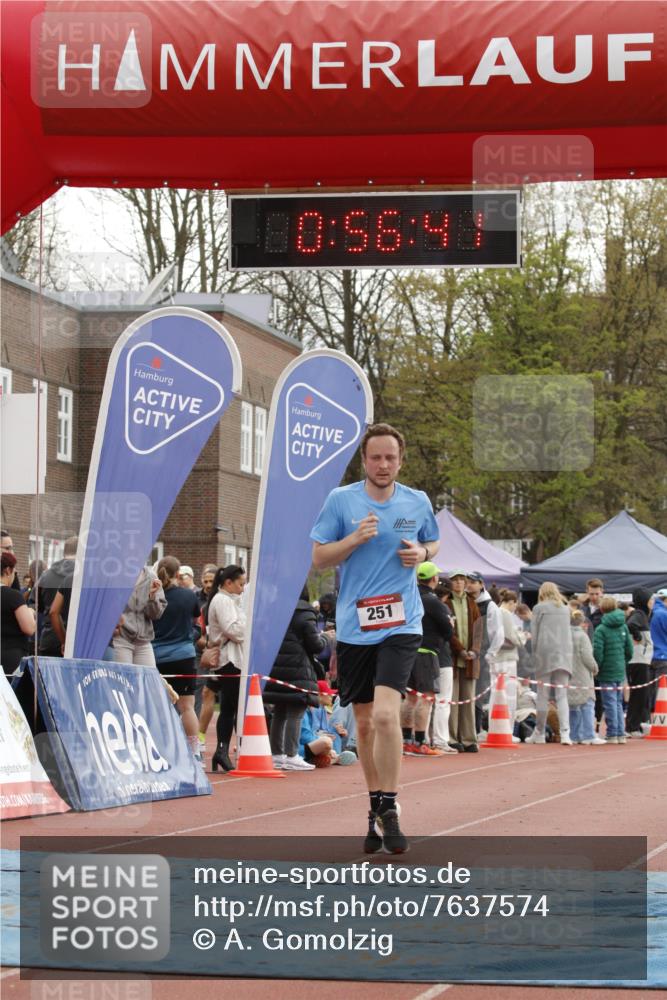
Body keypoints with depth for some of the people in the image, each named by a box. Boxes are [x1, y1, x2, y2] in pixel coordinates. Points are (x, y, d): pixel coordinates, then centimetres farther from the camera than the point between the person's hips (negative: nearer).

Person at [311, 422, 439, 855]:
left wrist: (422, 553, -2)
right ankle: (377, 809, 26)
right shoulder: (341, 500, 1)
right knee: (364, 722, 10)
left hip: (401, 624, -1)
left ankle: (388, 808, -9)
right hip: (355, 625, 1)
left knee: (385, 714, -19)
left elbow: (433, 543, 22)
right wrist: (356, 538, -14)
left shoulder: (418, 502, 5)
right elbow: (319, 558, 2)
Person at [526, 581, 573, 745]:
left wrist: (535, 654, 9)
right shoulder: (565, 609, 12)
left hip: (545, 652, -3)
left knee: (543, 695, 5)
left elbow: (534, 633, 1)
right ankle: (565, 732, -13)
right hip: (564, 654, 3)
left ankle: (540, 733, 11)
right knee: (562, 695, 1)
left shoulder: (539, 608, 1)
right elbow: (568, 632, 15)